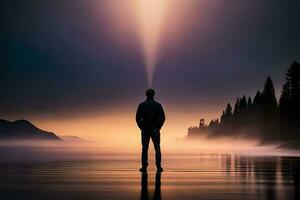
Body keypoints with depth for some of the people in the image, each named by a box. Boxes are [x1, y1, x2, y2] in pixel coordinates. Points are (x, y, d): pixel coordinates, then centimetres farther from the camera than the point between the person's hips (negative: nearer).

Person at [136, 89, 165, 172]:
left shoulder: (142, 105, 1)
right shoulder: (158, 105, 1)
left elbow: (137, 118, -2)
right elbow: (162, 118, -2)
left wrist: (141, 127, 4)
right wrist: (158, 127, 4)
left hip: (145, 130, 0)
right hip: (155, 130, 0)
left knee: (144, 149, 5)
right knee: (157, 149, 4)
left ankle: (144, 166, 3)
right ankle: (158, 166, 0)